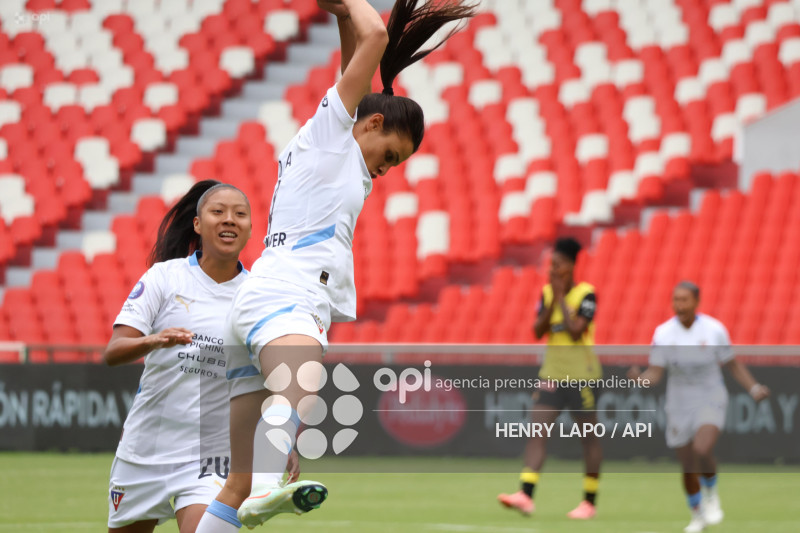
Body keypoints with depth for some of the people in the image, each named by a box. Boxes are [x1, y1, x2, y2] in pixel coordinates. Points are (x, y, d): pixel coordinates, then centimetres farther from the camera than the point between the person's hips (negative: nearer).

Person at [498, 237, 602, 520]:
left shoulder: (586, 294, -10)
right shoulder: (547, 293, 7)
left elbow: (576, 331, -20)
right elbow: (538, 331, 1)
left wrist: (561, 297, -15)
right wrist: (551, 300, -9)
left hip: (581, 373, -5)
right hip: (552, 372, 5)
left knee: (589, 437, 4)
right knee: (537, 430, -8)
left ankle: (589, 502, 13)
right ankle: (525, 495, -17)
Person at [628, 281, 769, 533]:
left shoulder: (714, 330, -9)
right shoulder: (663, 334, -7)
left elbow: (734, 365, 2)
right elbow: (655, 374, -7)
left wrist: (754, 388, -10)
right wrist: (639, 378, -29)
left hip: (711, 401, -2)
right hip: (679, 406, 2)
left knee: (702, 450, -27)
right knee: (688, 468, 8)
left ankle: (711, 494, 4)